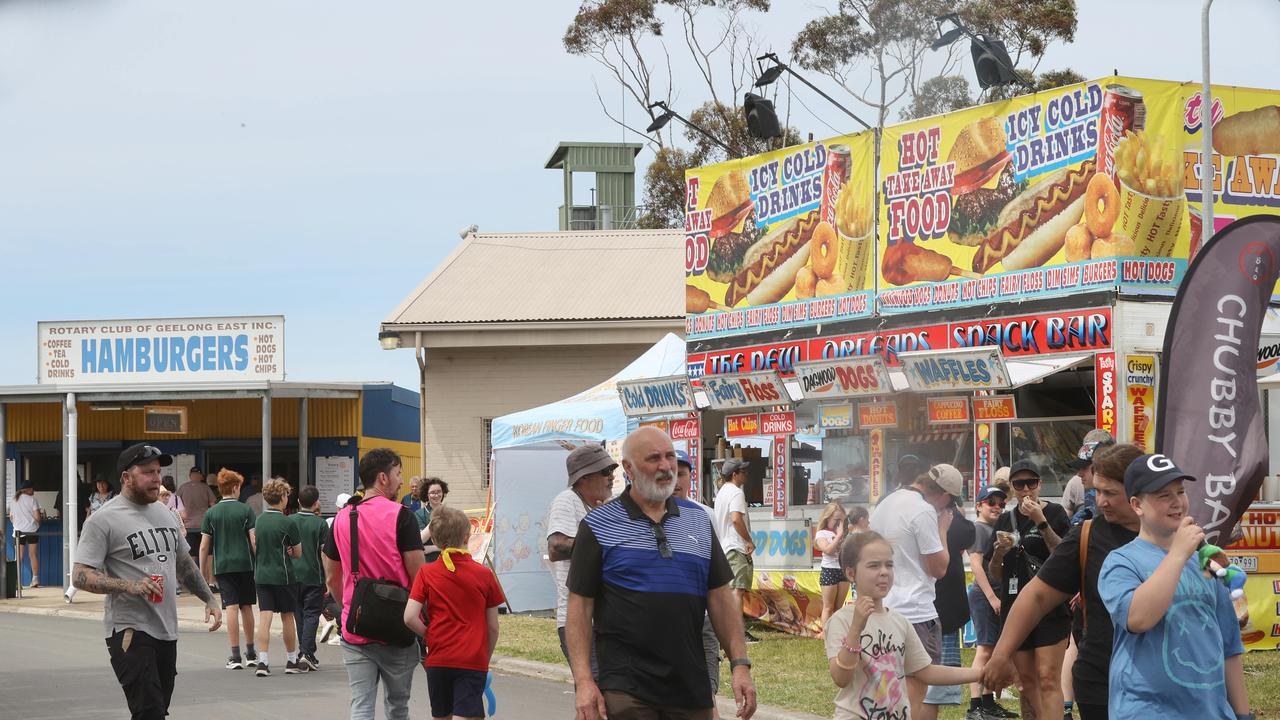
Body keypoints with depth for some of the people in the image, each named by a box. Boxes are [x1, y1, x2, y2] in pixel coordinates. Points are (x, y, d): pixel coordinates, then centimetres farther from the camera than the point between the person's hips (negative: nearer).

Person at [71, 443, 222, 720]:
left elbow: (184, 564, 27)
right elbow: (80, 576, -15)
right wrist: (130, 586, -25)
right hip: (130, 631, -8)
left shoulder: (164, 513, 15)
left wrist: (208, 598, 20)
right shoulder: (104, 520, -9)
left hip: (167, 631, 8)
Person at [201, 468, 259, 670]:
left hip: (223, 566, 0)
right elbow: (254, 540, -5)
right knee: (246, 607, 11)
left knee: (231, 608, -2)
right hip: (245, 564, 0)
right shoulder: (246, 510, -1)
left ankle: (235, 656, -7)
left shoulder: (211, 513, 2)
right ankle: (251, 653, 20)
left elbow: (204, 546, 2)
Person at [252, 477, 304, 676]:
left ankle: (262, 662, -10)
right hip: (283, 576, -4)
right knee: (287, 617, 9)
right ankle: (291, 661, 19)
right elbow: (298, 553, -6)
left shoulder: (259, 521, 5)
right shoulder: (287, 523, -12)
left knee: (264, 618, 0)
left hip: (261, 575, 4)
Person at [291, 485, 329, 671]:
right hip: (313, 576, -3)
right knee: (311, 614, 0)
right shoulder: (320, 523, -7)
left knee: (299, 614, 14)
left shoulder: (289, 521, 3)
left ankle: (303, 651, 17)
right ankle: (307, 652, -13)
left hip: (293, 574, 3)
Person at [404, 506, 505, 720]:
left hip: (438, 660, 2)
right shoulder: (484, 574, -1)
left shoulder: (426, 573, -2)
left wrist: (431, 636, 7)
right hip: (473, 662, -2)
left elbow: (410, 617, -11)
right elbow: (493, 627, 3)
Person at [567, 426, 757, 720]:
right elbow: (581, 605, -3)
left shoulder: (699, 520, 12)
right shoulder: (598, 525, 0)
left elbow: (720, 596, 12)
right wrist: (583, 681, -12)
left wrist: (740, 664, 3)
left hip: (691, 686, 4)